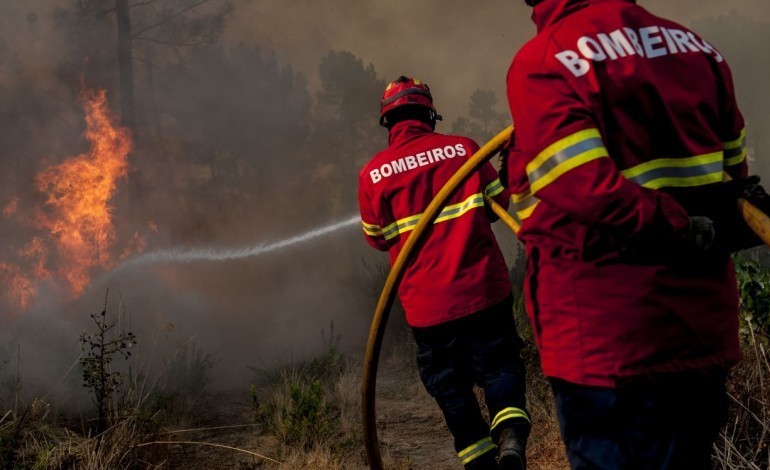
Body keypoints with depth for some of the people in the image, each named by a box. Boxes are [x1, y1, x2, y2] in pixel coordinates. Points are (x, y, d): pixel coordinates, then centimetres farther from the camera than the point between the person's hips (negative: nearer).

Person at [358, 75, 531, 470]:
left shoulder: (373, 173, -4)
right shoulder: (462, 148, -4)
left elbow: (377, 239, 6)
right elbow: (498, 202, 6)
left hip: (427, 303, 0)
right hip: (484, 289, 0)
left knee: (452, 389, 13)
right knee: (500, 365, 11)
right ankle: (511, 436, -11)